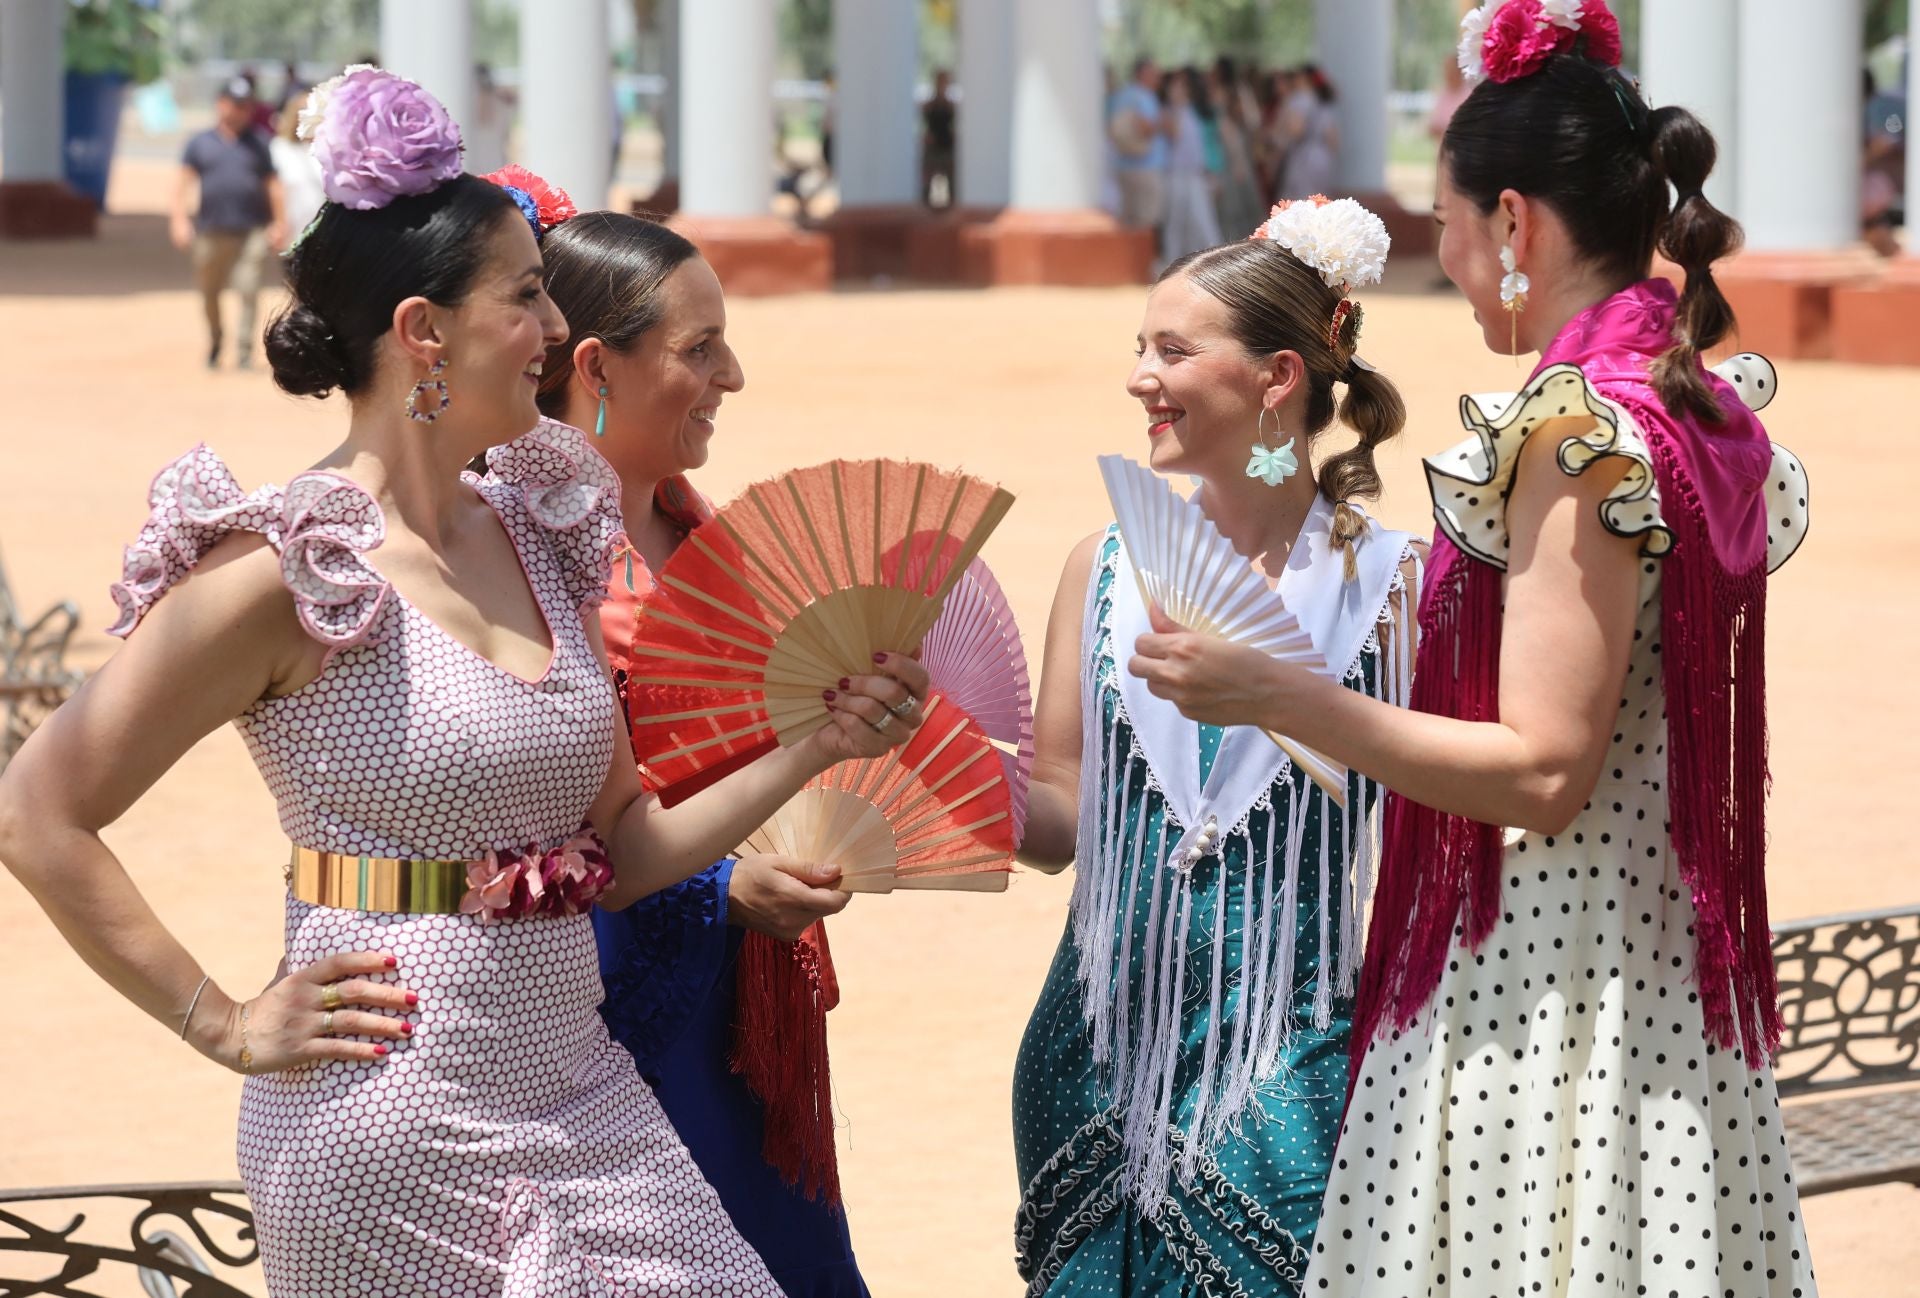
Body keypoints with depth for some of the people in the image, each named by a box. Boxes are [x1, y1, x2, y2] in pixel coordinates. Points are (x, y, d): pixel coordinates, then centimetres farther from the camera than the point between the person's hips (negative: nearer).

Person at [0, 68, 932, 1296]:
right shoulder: (290, 567, -12)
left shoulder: (539, 536, 10)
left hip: (580, 1091, 7)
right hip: (395, 1128, -7)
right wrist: (227, 1024, -9)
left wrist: (816, 744, 3)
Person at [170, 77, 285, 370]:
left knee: (248, 290, -12)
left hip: (251, 232, -1)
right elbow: (183, 181, 5)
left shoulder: (258, 143, 12)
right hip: (210, 232, 1)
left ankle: (244, 351, -9)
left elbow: (273, 185, 12)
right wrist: (179, 219, -7)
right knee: (208, 292, 8)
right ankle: (214, 342, 31)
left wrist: (279, 223, 5)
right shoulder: (201, 143, 9)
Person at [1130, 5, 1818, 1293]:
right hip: (1666, 979, 9)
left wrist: (1274, 694, -19)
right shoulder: (1705, 416, 10)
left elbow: (1542, 772, -20)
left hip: (1534, 986, -9)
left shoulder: (1577, 435, -16)